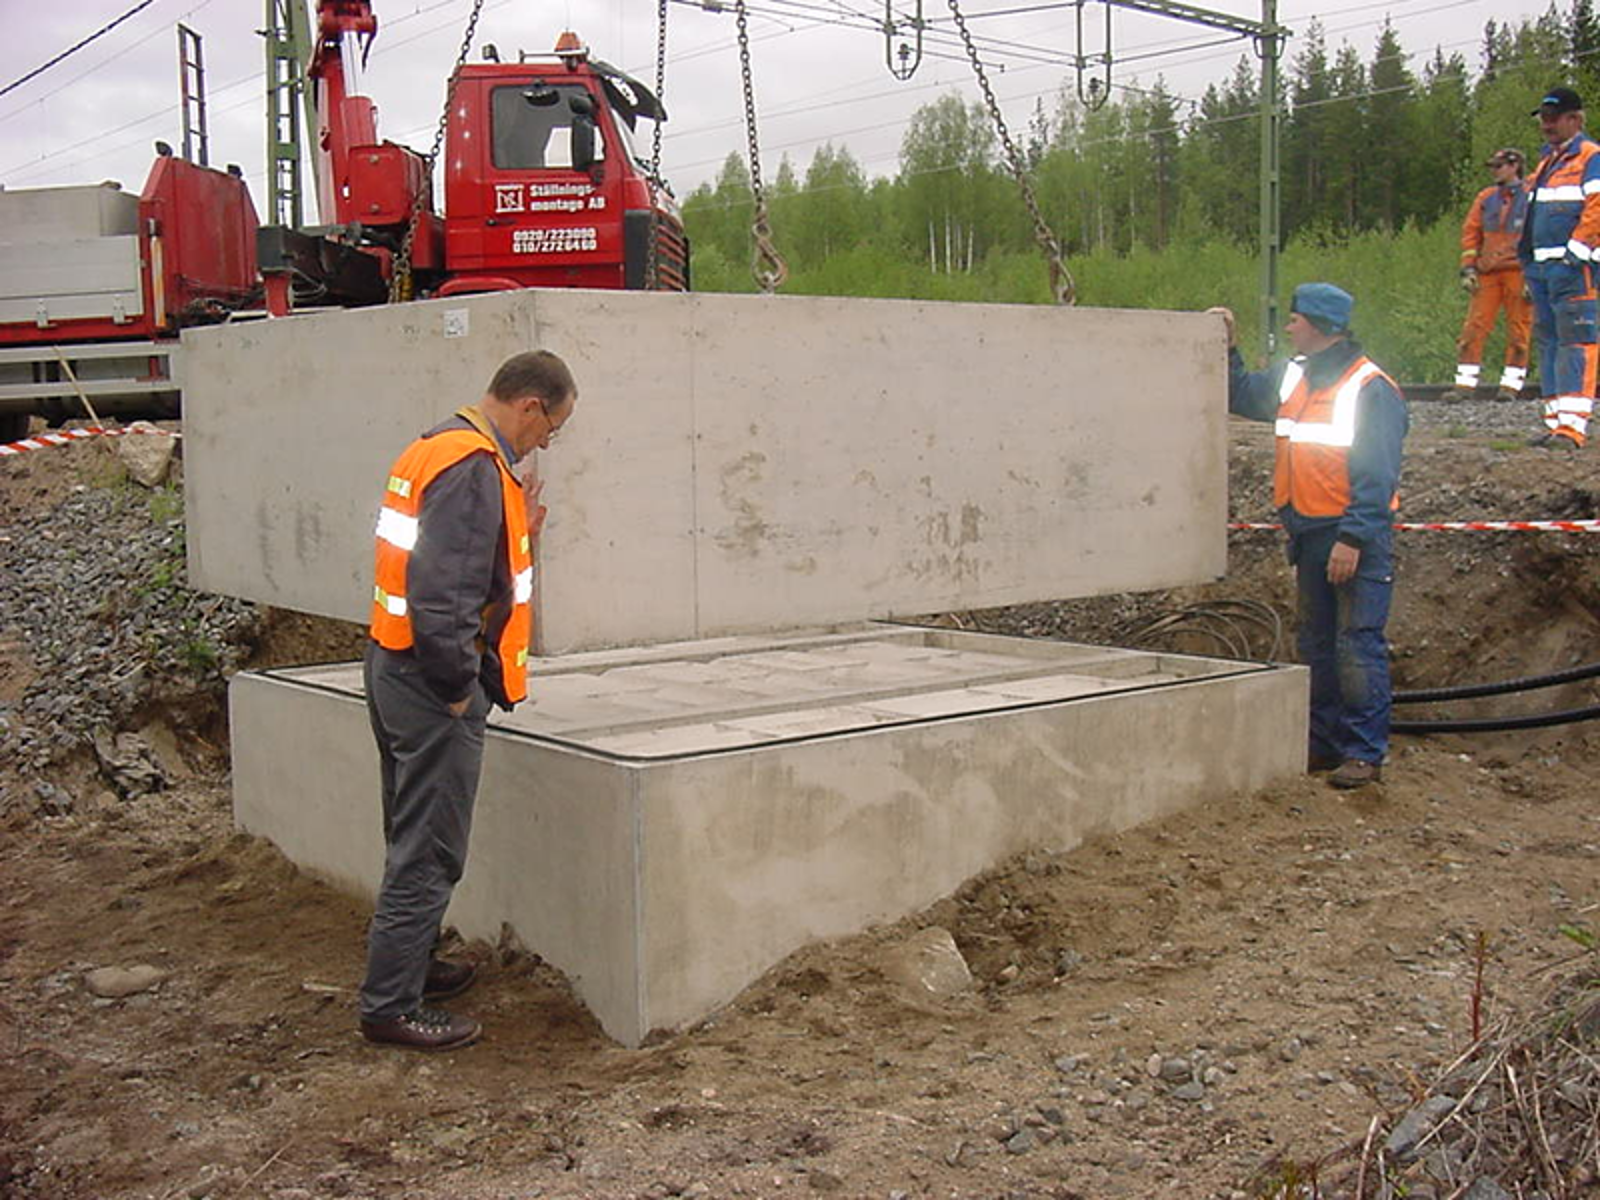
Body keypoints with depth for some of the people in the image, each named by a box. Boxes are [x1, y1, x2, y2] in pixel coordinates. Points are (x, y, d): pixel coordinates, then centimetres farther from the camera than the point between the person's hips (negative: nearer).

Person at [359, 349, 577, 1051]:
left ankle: (410, 966, 36)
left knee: (414, 842, 22)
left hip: (393, 670, 10)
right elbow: (441, 594, -27)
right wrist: (458, 690, -18)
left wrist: (518, 534, 13)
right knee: (427, 854, -1)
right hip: (430, 684, -10)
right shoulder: (474, 469, -19)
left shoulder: (432, 450, 13)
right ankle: (391, 1007, 7)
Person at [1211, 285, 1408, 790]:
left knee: (1358, 646, -7)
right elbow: (1241, 396, 27)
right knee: (1316, 644, 13)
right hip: (1309, 535, 8)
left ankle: (1365, 753, -2)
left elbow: (1377, 477, -16)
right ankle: (1324, 743, 23)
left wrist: (1353, 539, -21)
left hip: (1356, 539, -8)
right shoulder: (1292, 378, 10)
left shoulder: (1371, 389, -13)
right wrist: (1226, 349, 13)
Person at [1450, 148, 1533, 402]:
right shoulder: (1485, 198, 14)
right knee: (1474, 327, -4)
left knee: (1518, 331, 0)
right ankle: (1465, 385, -2)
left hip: (1518, 272, -3)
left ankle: (1511, 386, 5)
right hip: (1487, 273, 3)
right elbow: (1470, 232, 14)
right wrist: (1468, 268, 3)